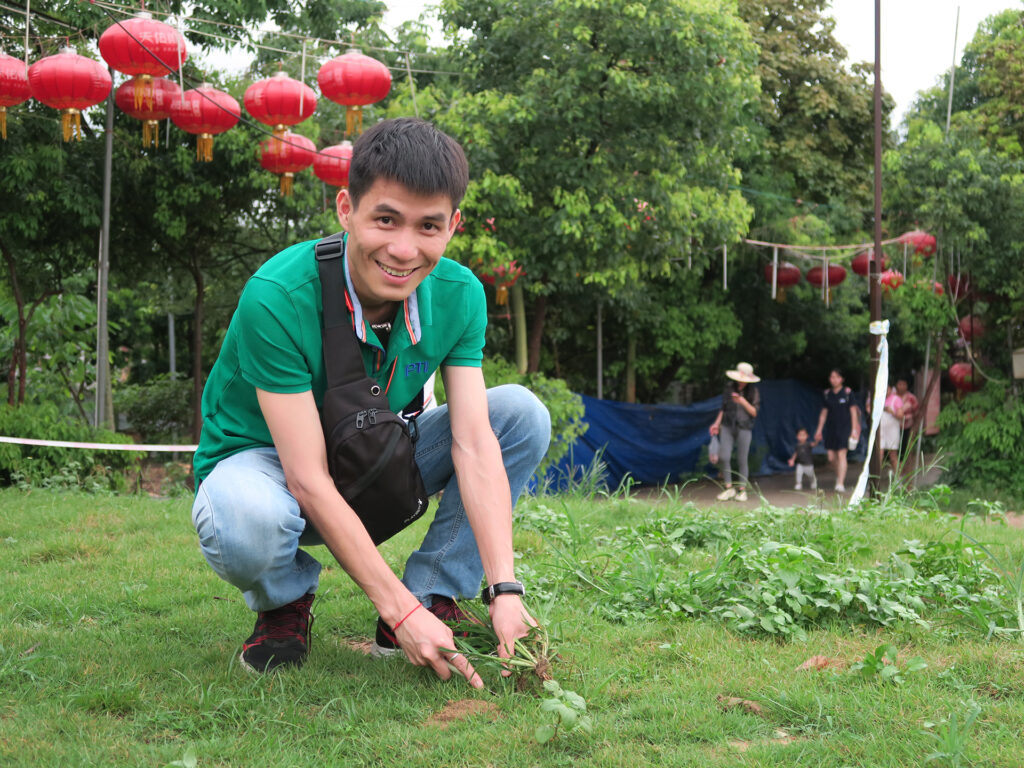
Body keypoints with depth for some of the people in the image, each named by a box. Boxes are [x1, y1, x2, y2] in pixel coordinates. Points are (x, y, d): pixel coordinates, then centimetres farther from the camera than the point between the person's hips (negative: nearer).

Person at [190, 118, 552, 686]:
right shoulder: (277, 297, -31)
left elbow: (473, 442, -20)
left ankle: (435, 598, -7)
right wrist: (399, 610, -36)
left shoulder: (458, 295, -15)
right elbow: (308, 478, -32)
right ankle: (285, 602, -4)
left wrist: (504, 591, -32)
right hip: (263, 462, -4)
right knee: (250, 523, -41)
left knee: (521, 412, -14)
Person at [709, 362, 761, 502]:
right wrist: (717, 423, 9)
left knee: (742, 460, 1)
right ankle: (728, 488, 3)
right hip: (727, 426, 2)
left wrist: (743, 402, -19)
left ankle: (742, 490, 13)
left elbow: (754, 412, -4)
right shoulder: (729, 388, 3)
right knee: (724, 457, -10)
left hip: (744, 428, -2)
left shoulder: (753, 392, -2)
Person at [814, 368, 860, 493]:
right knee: (831, 457, 4)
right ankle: (840, 473, 34)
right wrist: (819, 429, 11)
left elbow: (853, 411, 0)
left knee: (841, 454, -11)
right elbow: (824, 412, 13)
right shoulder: (826, 394, 7)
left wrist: (854, 429, -5)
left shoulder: (847, 392, -3)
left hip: (844, 428, -4)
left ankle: (840, 484, -10)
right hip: (831, 428, 4)